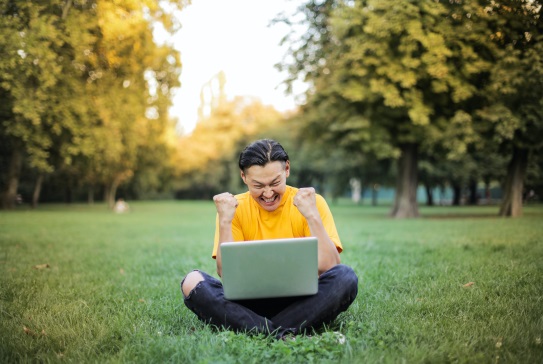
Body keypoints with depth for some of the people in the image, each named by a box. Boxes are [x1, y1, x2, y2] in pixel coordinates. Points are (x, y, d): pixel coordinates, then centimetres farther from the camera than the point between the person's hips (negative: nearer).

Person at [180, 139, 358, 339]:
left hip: (298, 303, -1)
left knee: (345, 277, -27)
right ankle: (282, 335, -30)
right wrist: (224, 221, -16)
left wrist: (312, 216, -20)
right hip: (249, 303, 1)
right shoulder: (236, 208, 1)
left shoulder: (312, 202, -3)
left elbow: (329, 268, -12)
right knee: (192, 282, -23)